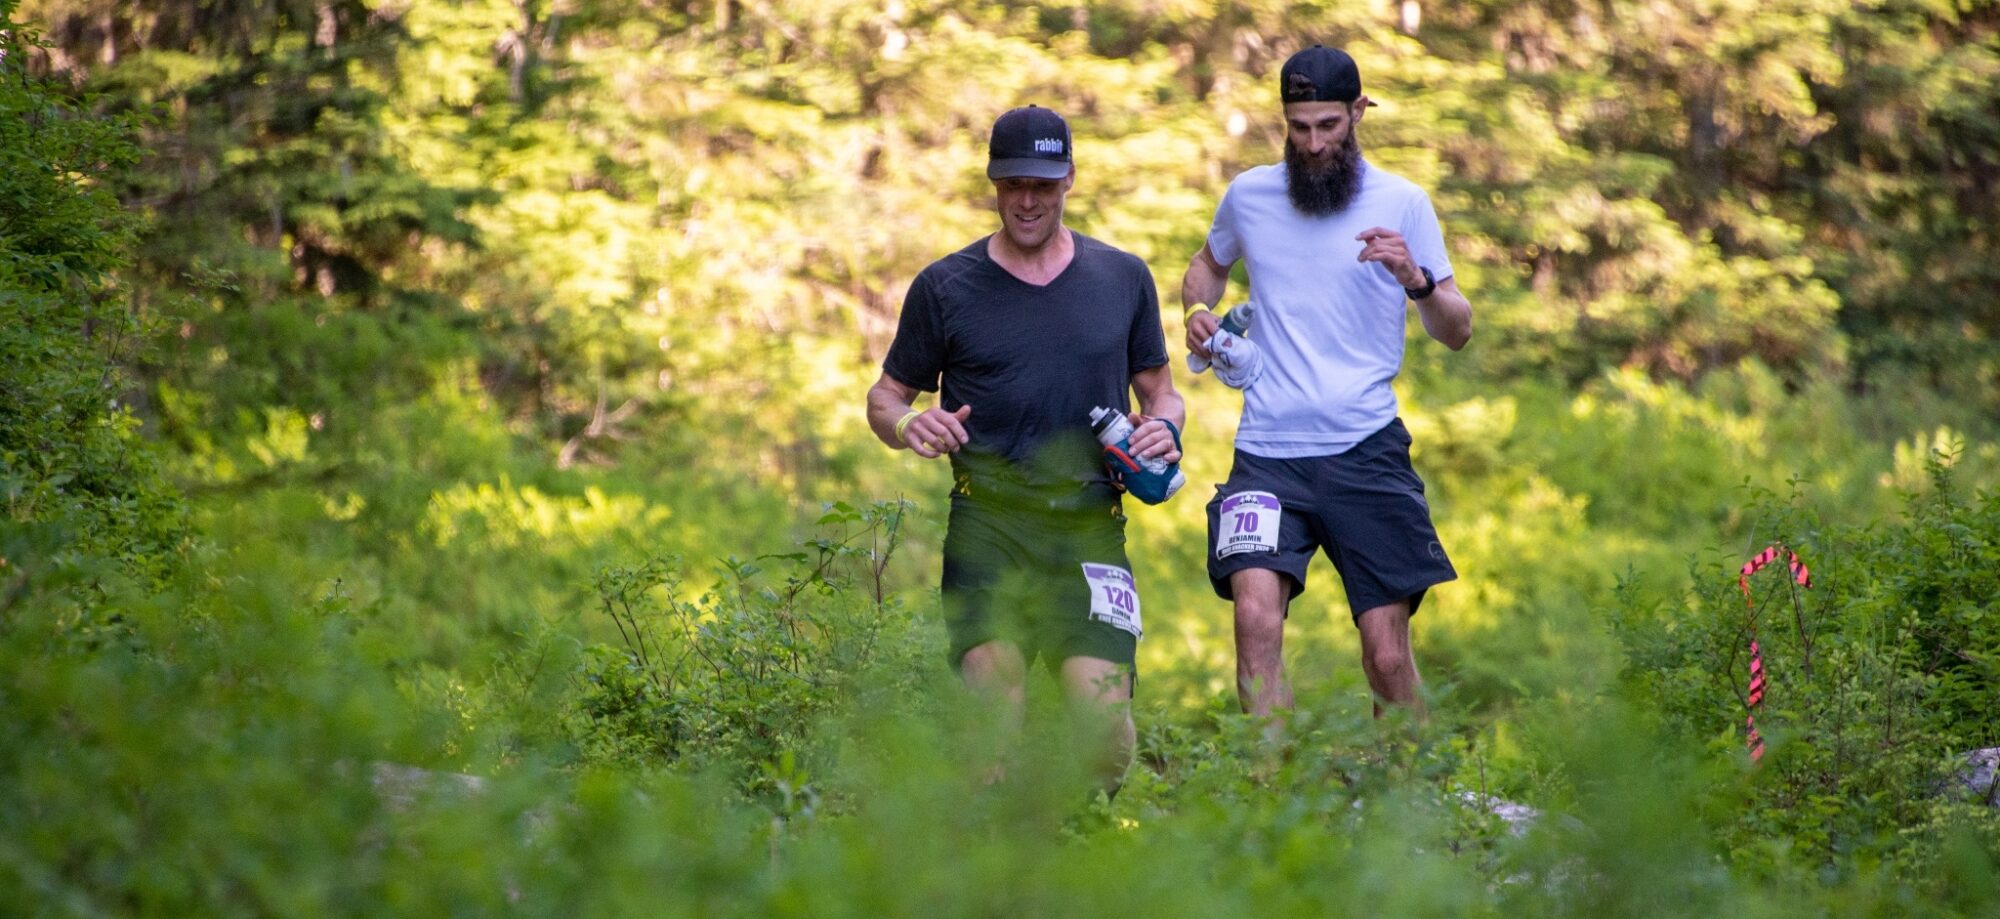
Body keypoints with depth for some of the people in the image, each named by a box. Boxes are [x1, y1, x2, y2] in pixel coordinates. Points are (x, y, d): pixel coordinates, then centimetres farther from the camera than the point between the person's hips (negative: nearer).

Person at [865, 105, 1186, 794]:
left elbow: (1159, 392, 23)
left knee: (1103, 708, -15)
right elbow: (885, 396, 15)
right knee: (993, 688, -21)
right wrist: (909, 426, -9)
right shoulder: (945, 287, 9)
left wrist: (1165, 428, -1)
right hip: (988, 523, -1)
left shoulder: (1124, 279, 14)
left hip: (1091, 527, 1)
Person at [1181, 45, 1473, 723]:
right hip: (1267, 455, 1)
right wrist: (1198, 310, 9)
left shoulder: (1401, 203, 3)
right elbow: (1208, 265, 31)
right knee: (1256, 617, -21)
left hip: (1366, 454, -1)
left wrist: (1416, 280, -17)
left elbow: (1457, 332, 3)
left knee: (1387, 654, -2)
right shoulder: (1249, 195, 9)